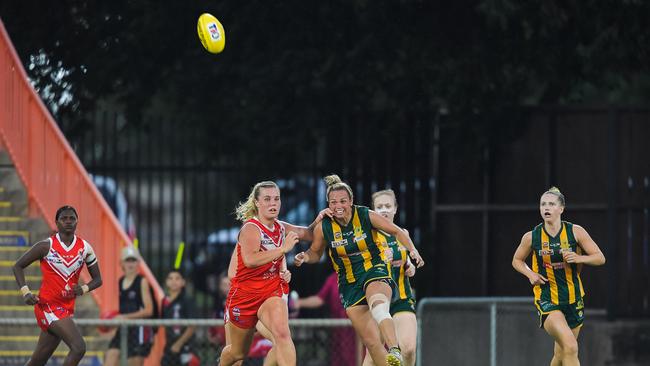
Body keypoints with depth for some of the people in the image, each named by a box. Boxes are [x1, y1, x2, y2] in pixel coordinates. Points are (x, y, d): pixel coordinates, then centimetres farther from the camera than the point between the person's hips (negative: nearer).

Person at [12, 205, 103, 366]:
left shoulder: (85, 248, 5)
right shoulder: (46, 246, -6)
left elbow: (97, 279, 13)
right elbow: (18, 266, 2)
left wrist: (84, 289, -9)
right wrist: (26, 292, -11)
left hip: (66, 309, 5)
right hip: (48, 305, -5)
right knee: (79, 348, -22)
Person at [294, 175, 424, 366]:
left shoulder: (366, 216, -7)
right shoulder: (323, 227, -3)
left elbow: (397, 231, 6)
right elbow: (315, 252, 15)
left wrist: (413, 250, -8)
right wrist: (304, 257, -7)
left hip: (375, 272, -3)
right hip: (349, 284, 3)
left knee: (378, 305, -40)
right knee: (371, 341, -3)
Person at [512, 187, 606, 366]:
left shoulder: (575, 232, -3)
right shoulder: (531, 237, -3)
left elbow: (600, 258, 1)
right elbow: (517, 260, 15)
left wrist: (579, 258, -18)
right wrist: (530, 274, -5)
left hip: (573, 299, 3)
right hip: (547, 301, -3)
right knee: (570, 347, -24)